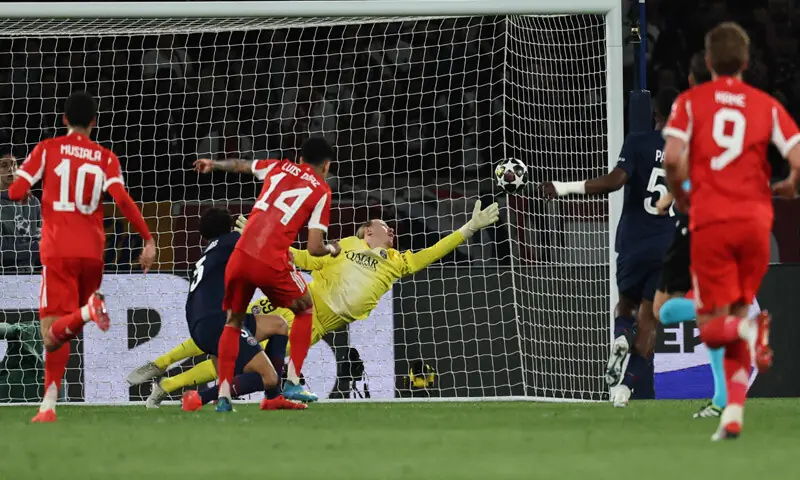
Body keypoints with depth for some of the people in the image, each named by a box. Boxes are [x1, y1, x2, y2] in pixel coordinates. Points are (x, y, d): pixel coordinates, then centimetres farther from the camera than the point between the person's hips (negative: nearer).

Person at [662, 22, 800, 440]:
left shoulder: (690, 102, 3)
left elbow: (672, 159, -12)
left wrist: (680, 196, 8)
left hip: (709, 221, -2)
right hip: (755, 219, 2)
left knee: (712, 326, 4)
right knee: (736, 315, 15)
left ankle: (749, 329, -31)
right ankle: (733, 414, 4)